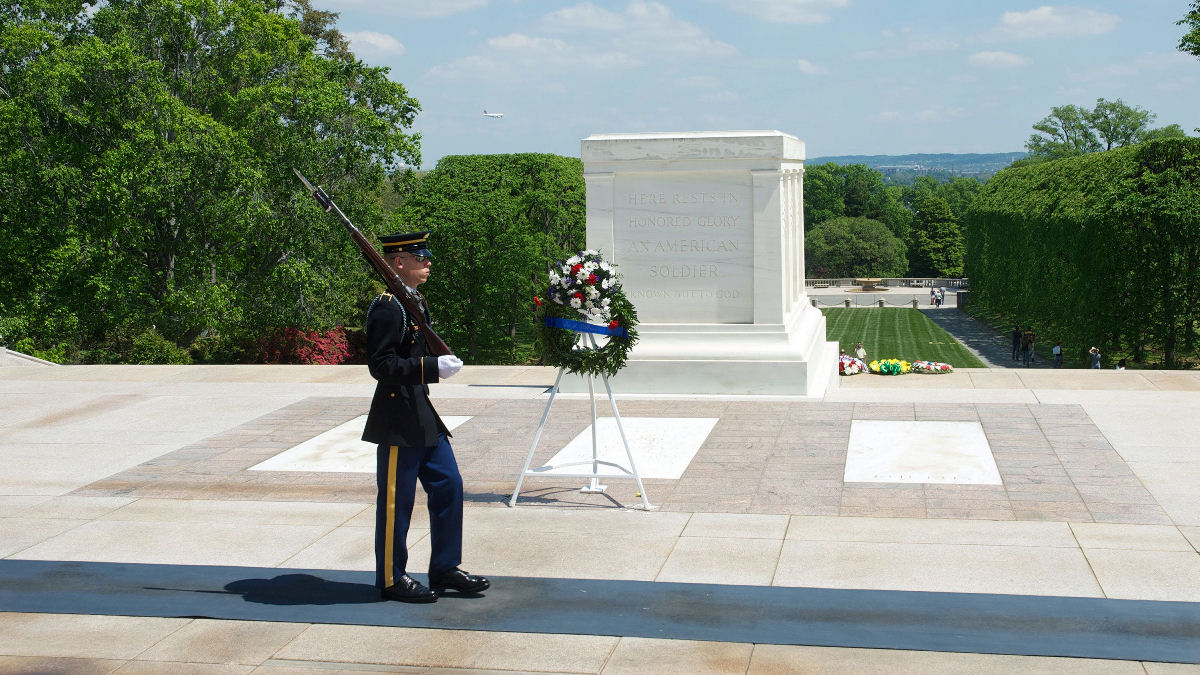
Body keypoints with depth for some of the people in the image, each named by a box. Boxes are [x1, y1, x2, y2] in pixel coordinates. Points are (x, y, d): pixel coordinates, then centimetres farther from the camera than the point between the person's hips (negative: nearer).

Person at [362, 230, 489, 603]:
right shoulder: (387, 307, -16)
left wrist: (440, 360, 7)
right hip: (398, 421, -10)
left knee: (449, 486, 11)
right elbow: (381, 365, -22)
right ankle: (392, 580, 13)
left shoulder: (416, 301, 14)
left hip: (424, 416, 10)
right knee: (396, 502, 1)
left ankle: (445, 569, 21)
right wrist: (433, 367, -25)